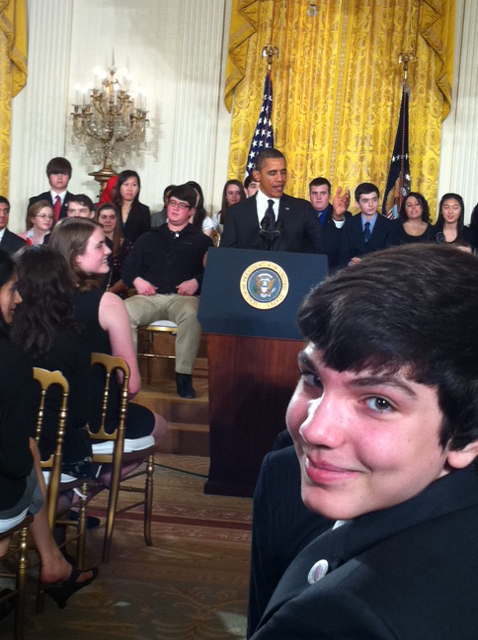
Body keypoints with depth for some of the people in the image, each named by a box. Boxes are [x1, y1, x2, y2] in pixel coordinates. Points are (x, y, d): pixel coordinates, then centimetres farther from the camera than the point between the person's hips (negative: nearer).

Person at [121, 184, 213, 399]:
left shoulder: (201, 240, 16)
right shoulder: (149, 238, 25)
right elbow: (128, 268, 19)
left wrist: (197, 282, -14)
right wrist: (136, 280, -2)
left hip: (183, 297, -2)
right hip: (150, 297, 3)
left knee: (191, 314, -39)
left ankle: (183, 376, -30)